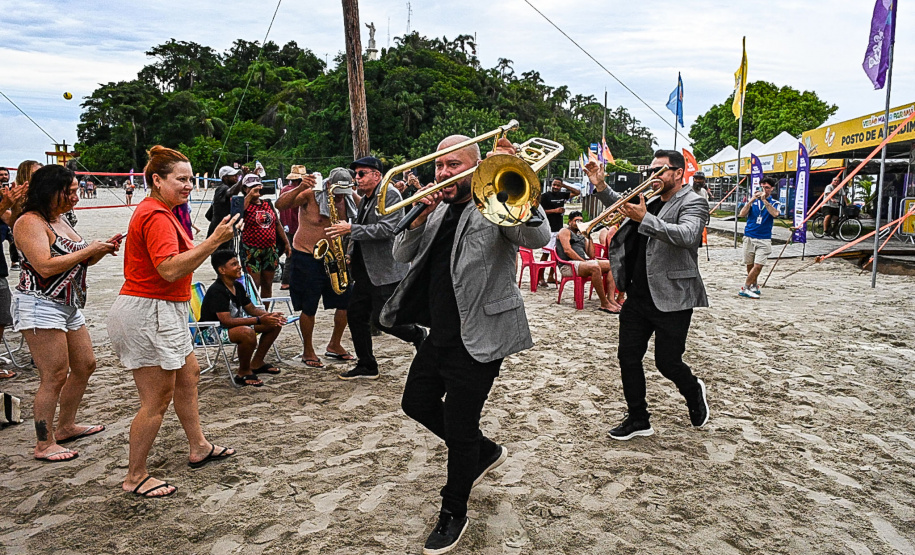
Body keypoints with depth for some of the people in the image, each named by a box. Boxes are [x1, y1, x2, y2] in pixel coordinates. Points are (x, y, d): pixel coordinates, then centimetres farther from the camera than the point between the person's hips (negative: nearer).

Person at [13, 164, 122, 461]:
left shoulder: (61, 220, 14)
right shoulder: (30, 222, -13)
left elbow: (76, 262, 21)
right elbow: (46, 267, -24)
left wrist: (102, 249, 3)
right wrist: (88, 250, -18)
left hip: (69, 306, 10)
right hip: (40, 306, -10)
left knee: (85, 365, 14)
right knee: (55, 376, -6)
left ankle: (66, 426, 29)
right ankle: (44, 445, 5)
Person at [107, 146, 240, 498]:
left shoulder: (157, 212, 16)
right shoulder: (156, 216, -19)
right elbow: (170, 269, -30)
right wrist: (214, 241, -32)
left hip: (164, 312, 11)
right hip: (148, 314, -11)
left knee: (188, 374, 20)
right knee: (157, 400, -2)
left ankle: (199, 448, 35)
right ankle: (135, 477, 12)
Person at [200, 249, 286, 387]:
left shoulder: (238, 286, 4)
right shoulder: (216, 291, -24)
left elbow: (252, 309, 11)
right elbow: (226, 321, -32)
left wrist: (270, 315, -10)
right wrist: (259, 320, -35)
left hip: (237, 323, 10)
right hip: (213, 330, -10)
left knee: (275, 324, 3)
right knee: (247, 333, -39)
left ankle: (256, 363, 15)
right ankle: (243, 373, -16)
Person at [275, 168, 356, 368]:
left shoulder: (348, 202, 1)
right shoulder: (311, 195, -14)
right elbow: (280, 205, -25)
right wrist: (300, 187, -38)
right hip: (307, 258, -5)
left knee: (347, 301, 4)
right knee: (309, 307, 0)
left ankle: (334, 345, 23)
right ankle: (308, 352, 17)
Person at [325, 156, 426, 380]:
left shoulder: (390, 194, -10)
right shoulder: (364, 199, 17)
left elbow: (387, 229, -22)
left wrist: (351, 229, -21)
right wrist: (351, 255, 13)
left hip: (386, 270, -9)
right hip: (366, 270, 9)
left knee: (381, 319, -8)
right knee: (356, 315, 6)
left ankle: (418, 335, 18)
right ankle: (367, 366, 17)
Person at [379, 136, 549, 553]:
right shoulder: (439, 209, 11)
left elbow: (538, 238, -29)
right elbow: (402, 256, 7)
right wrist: (419, 217, -10)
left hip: (478, 338, -8)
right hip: (440, 332, 9)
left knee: (459, 427, 2)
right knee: (416, 402, 20)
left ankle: (453, 513, 25)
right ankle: (486, 452, 40)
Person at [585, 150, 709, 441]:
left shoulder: (693, 203, -8)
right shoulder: (652, 202, 14)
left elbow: (686, 235, -28)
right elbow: (625, 208, 32)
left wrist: (644, 219, -39)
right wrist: (601, 187, 14)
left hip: (671, 299, -7)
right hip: (638, 296, 7)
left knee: (667, 362, 1)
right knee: (628, 357, 7)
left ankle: (694, 391, 35)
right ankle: (638, 419, 21)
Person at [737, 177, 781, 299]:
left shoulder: (775, 203, 5)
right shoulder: (753, 201, 9)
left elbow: (775, 213, -18)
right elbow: (742, 214, -6)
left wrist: (764, 200, -20)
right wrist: (752, 200, -14)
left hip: (764, 239, -2)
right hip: (749, 237, 2)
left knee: (758, 266, -12)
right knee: (750, 265, 8)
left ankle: (745, 287, -2)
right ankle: (754, 286, 25)